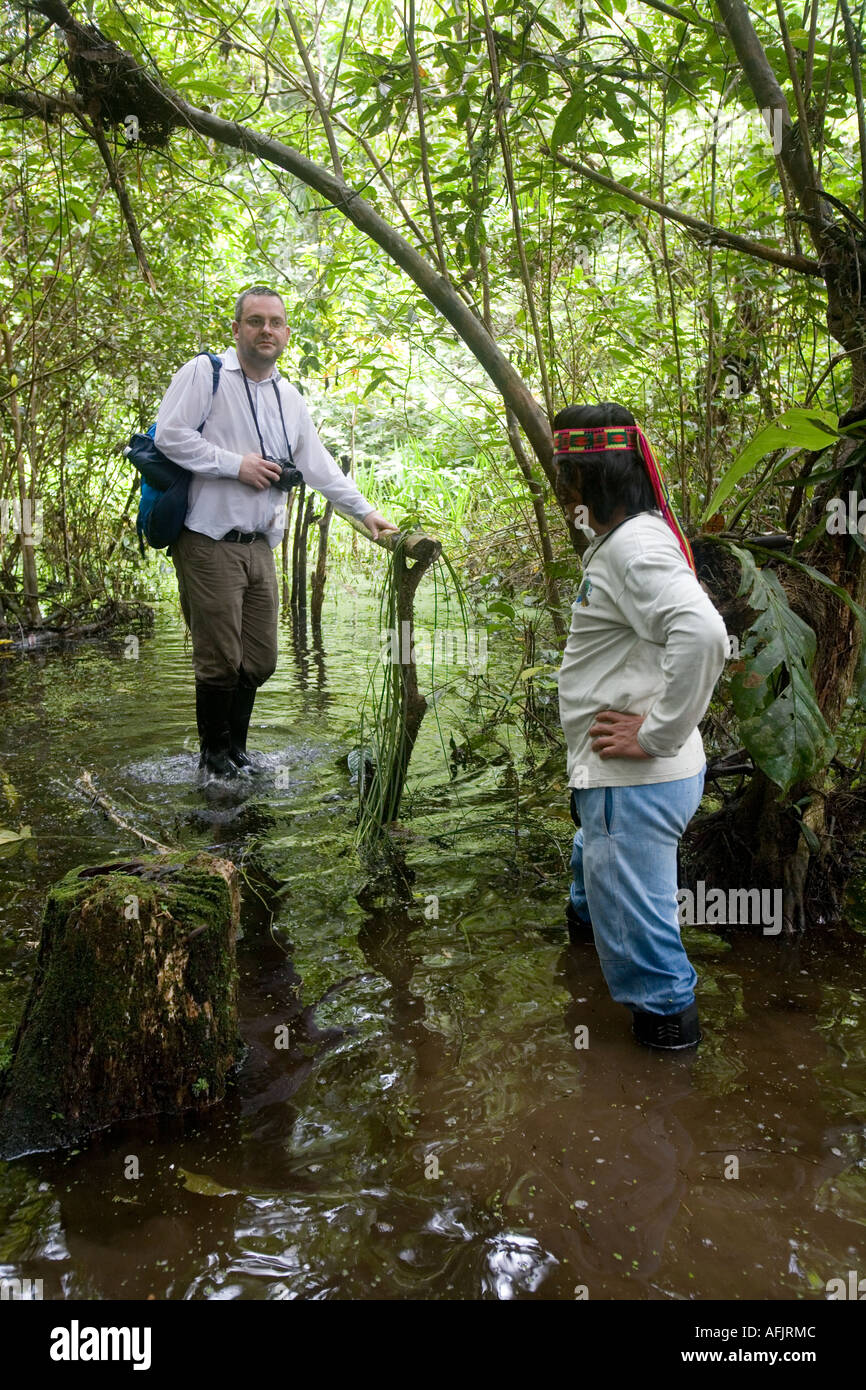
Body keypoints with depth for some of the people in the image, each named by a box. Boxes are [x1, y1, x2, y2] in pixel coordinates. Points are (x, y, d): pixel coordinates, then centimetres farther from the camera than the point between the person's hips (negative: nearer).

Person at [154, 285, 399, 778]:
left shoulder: (290, 399, 18)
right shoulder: (205, 373, -2)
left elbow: (319, 465, 21)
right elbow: (169, 434, -11)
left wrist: (365, 511, 14)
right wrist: (236, 465, -13)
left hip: (259, 545, 7)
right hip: (209, 541, -6)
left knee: (261, 659, 8)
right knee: (220, 660, -4)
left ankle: (236, 749, 26)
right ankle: (215, 755, 15)